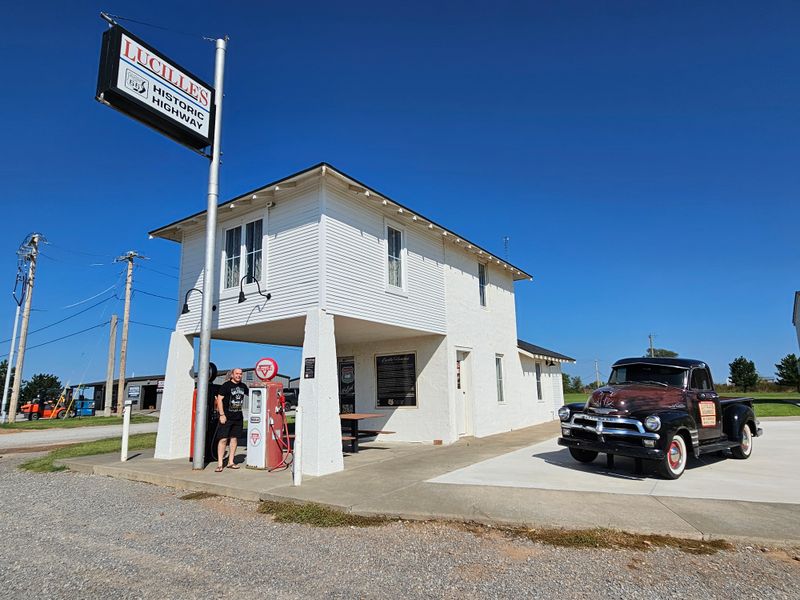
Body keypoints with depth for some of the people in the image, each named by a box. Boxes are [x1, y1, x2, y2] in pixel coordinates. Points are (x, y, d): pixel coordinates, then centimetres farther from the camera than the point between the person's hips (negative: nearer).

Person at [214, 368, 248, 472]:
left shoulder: (243, 386, 10)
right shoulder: (226, 385, -7)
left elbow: (249, 394, 29)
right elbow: (219, 399, -10)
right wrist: (222, 414, -16)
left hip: (238, 417, 6)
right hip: (226, 417, -6)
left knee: (234, 439, 10)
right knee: (223, 439, -5)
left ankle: (231, 462, 19)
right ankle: (219, 464, 0)